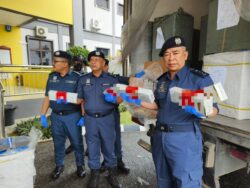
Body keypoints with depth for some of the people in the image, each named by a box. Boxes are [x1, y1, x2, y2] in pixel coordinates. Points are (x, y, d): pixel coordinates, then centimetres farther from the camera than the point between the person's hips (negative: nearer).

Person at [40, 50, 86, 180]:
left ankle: (80, 165, 30)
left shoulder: (76, 78, -8)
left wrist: (83, 116, -12)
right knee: (58, 143, 17)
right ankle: (59, 165, 37)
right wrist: (43, 115, 7)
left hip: (72, 116, -4)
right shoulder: (52, 77, 6)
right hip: (56, 116, 4)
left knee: (77, 142, 10)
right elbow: (47, 97, 10)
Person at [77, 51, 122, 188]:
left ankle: (112, 173, 30)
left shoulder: (112, 79, 0)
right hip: (90, 119, 2)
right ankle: (94, 173, 32)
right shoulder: (83, 79, 6)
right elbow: (80, 99, 11)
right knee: (92, 147, 13)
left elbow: (119, 99, -2)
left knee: (108, 146, 10)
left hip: (107, 118, -1)